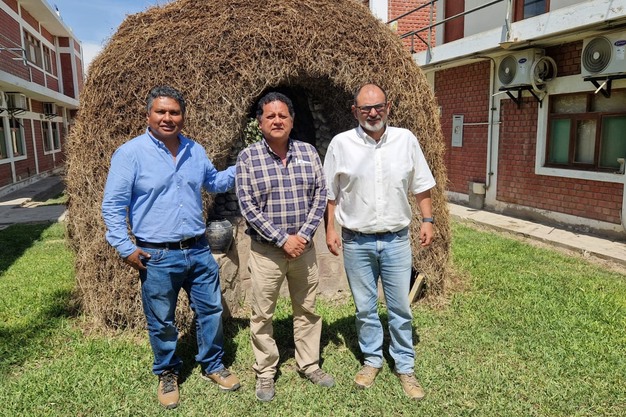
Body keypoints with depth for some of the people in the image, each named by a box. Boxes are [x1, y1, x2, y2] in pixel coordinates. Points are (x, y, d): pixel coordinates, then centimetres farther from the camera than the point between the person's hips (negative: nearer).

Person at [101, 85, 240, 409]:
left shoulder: (195, 151, 7)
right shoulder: (130, 153, -9)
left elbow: (214, 182, 23)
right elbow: (112, 206, -7)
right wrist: (125, 248, -12)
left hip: (199, 251, 5)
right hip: (157, 257, -4)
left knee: (211, 310, 15)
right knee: (162, 322, 12)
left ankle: (212, 365, 36)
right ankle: (167, 374, 35)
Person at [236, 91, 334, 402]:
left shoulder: (308, 152, 1)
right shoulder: (248, 157, -7)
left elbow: (320, 196, 1)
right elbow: (247, 206, -12)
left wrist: (304, 235, -10)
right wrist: (282, 239, -16)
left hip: (303, 246, 3)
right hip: (266, 250, -2)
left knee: (307, 310, 15)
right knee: (262, 315, 8)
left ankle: (309, 365, 33)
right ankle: (265, 373, 27)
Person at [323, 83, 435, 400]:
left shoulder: (406, 140, -1)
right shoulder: (341, 144, -5)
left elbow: (420, 186, 8)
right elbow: (330, 193, 2)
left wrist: (427, 220, 3)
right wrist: (330, 229, -2)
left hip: (396, 240, 1)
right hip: (357, 242, 0)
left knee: (400, 308, 10)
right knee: (365, 308, 13)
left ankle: (405, 366, 27)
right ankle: (372, 360, 33)